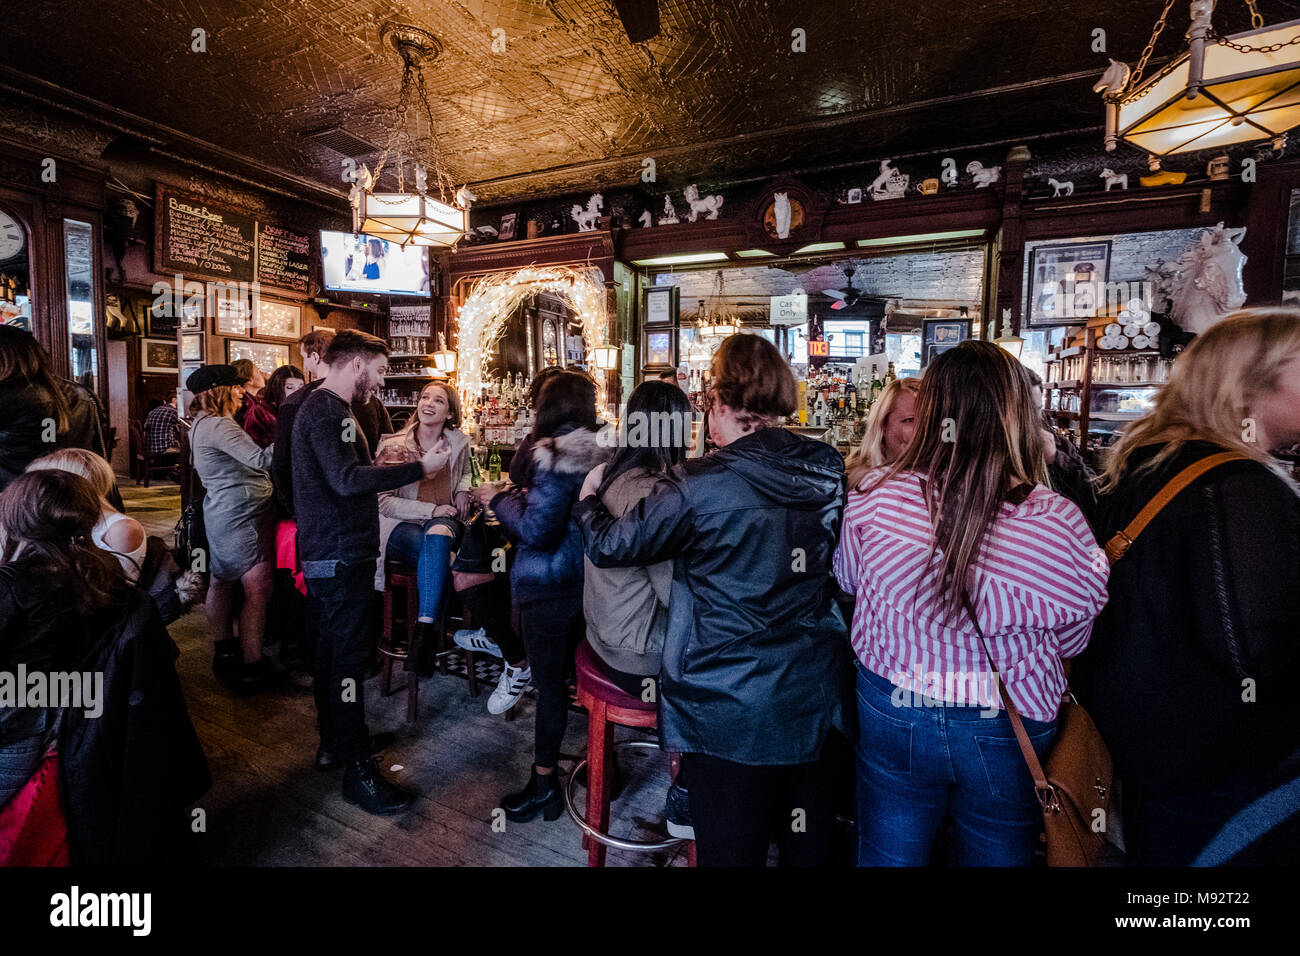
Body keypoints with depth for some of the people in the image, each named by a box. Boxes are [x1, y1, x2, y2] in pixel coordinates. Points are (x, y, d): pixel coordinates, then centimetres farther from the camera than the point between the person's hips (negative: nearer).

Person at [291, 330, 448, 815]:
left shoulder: (323, 407, 18)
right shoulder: (327, 411, -16)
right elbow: (347, 480, -27)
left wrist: (391, 470, 12)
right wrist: (419, 466, -25)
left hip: (327, 552, 11)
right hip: (340, 554, -11)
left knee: (330, 648, 19)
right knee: (348, 656, -5)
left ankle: (334, 740, 34)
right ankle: (357, 768, 4)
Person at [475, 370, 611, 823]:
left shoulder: (553, 456, -18)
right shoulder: (597, 455, 6)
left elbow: (537, 531, -22)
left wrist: (499, 498, -8)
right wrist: (521, 496, 15)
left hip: (549, 586, -8)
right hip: (586, 579, 8)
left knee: (549, 683, 3)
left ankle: (544, 785, 18)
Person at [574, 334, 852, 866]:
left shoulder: (699, 486, -20)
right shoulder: (829, 471, -4)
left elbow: (610, 546, -9)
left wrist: (588, 498, 13)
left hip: (730, 709, -4)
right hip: (813, 697, 5)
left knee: (732, 848, 17)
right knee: (808, 844, 24)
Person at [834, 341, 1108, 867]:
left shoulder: (877, 495, -20)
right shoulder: (1058, 522, -21)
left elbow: (847, 579, 1)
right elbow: (1073, 636, -3)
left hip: (891, 713, 0)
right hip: (1007, 731, 1)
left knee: (886, 857, 22)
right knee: (996, 855, 27)